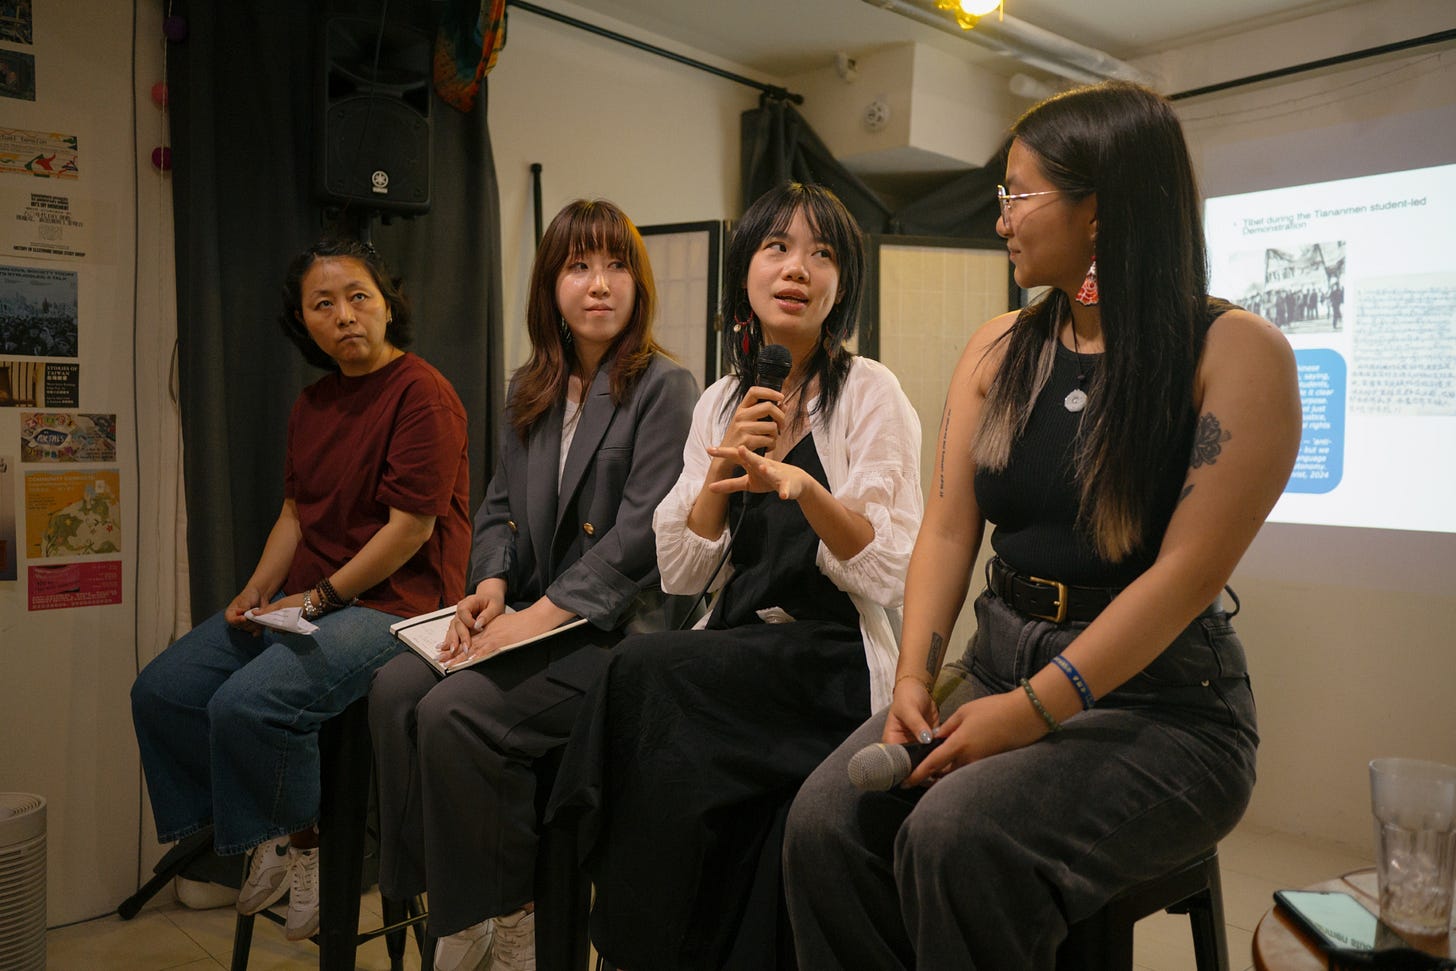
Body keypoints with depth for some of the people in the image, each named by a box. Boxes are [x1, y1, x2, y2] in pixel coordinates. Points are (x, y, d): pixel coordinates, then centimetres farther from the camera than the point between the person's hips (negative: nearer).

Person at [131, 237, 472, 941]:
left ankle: (303, 846, 2)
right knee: (160, 691, 0)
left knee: (246, 702, -27)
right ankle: (268, 834, 13)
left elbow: (411, 527, -18)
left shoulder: (423, 393, -13)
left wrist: (320, 598, -14)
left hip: (395, 600, -9)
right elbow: (296, 511, 19)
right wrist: (256, 591, 4)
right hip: (302, 599, 9)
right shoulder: (313, 403, 15)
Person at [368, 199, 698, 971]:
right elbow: (498, 509, 17)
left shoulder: (665, 388, -5)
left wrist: (543, 613, -20)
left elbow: (640, 533, -14)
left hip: (616, 626, -7)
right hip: (530, 614, 7)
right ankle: (450, 902, -3)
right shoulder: (528, 393, 16)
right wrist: (491, 583, -4)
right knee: (394, 688, -16)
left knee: (455, 712, -24)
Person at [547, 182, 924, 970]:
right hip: (732, 655, 4)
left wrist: (803, 486, -28)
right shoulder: (719, 403, 12)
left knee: (646, 667, -27)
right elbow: (680, 573, 6)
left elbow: (888, 575, -12)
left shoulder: (869, 393, -2)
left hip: (831, 662, -4)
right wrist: (724, 469, -8)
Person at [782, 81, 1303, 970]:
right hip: (1000, 660, 5)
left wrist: (1034, 710, -21)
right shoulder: (1000, 348, 9)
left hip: (1159, 701, -4)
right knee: (827, 819, -19)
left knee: (960, 836, -29)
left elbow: (1187, 570, -15)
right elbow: (949, 529, 3)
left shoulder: (1236, 353, -7)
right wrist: (915, 678, -10)